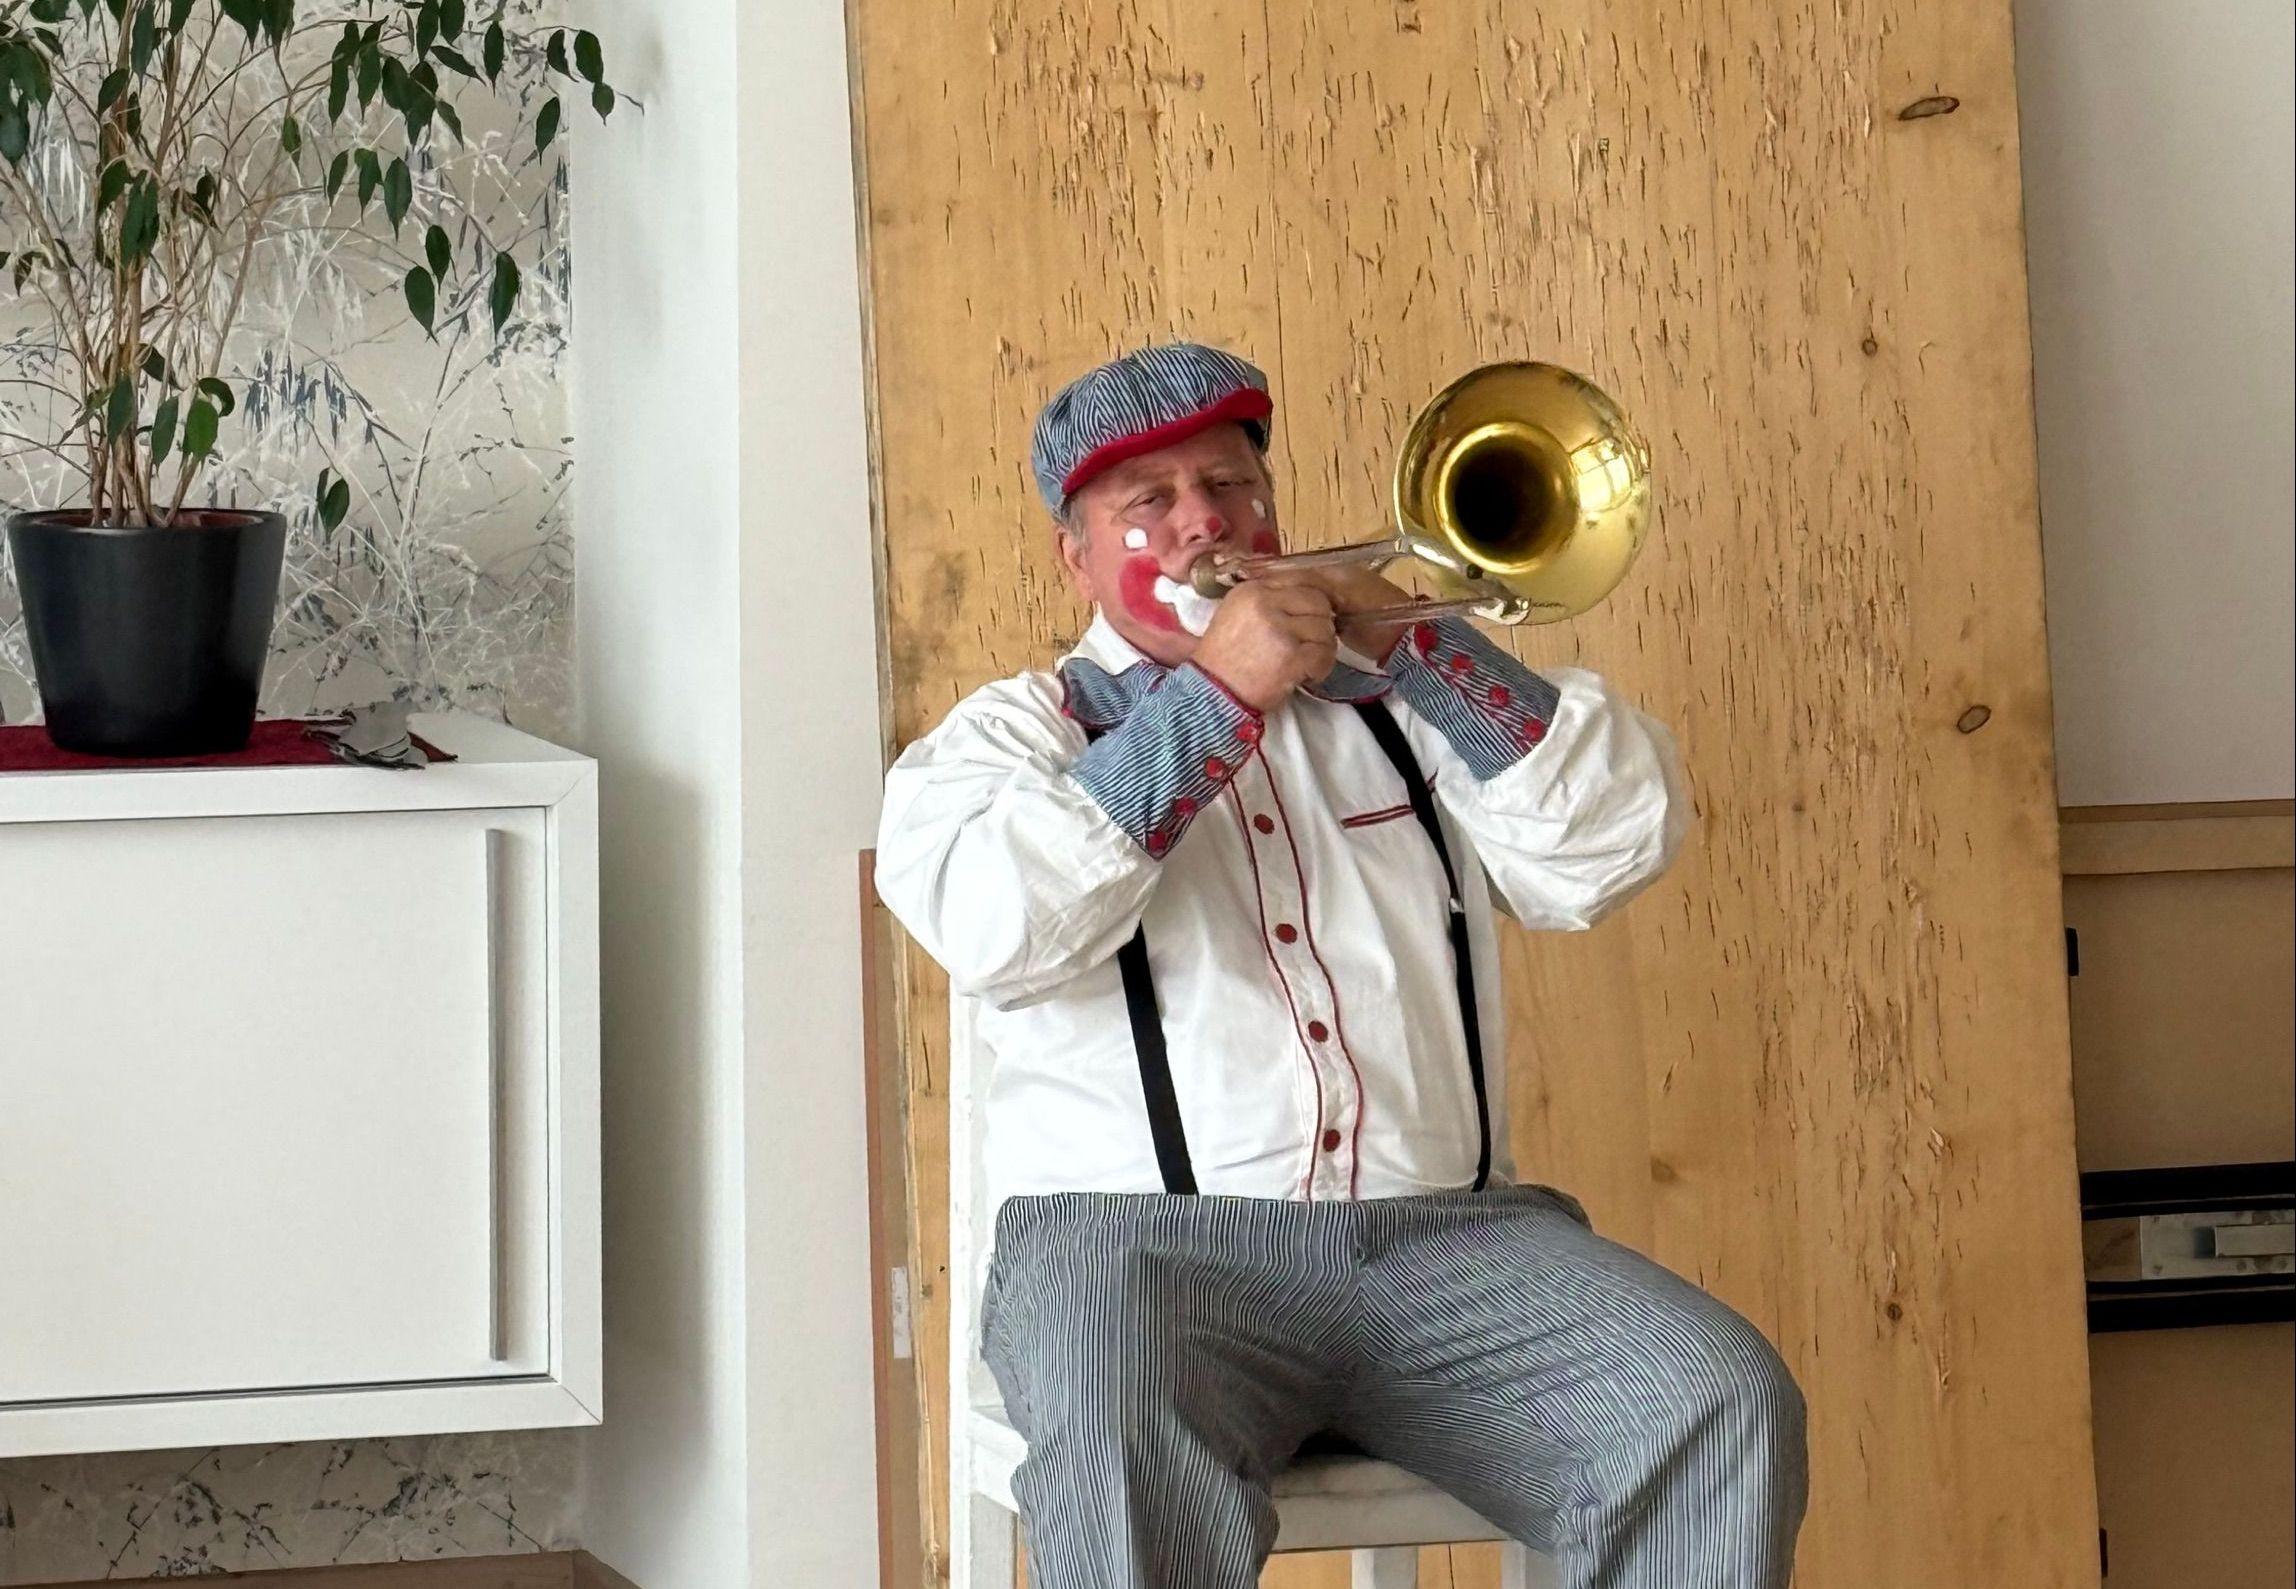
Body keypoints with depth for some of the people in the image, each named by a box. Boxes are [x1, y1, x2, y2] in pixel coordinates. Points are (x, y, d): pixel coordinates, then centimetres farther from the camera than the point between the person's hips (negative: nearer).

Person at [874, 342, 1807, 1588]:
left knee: (1724, 1411, -22)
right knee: (1132, 1464, -38)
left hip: (1445, 1237, 3)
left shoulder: (1393, 702, 23)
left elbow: (1617, 844, 7)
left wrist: (1410, 645, -2)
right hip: (1141, 1240, -3)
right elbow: (986, 925, -8)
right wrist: (1216, 694, -8)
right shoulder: (1018, 730, 15)